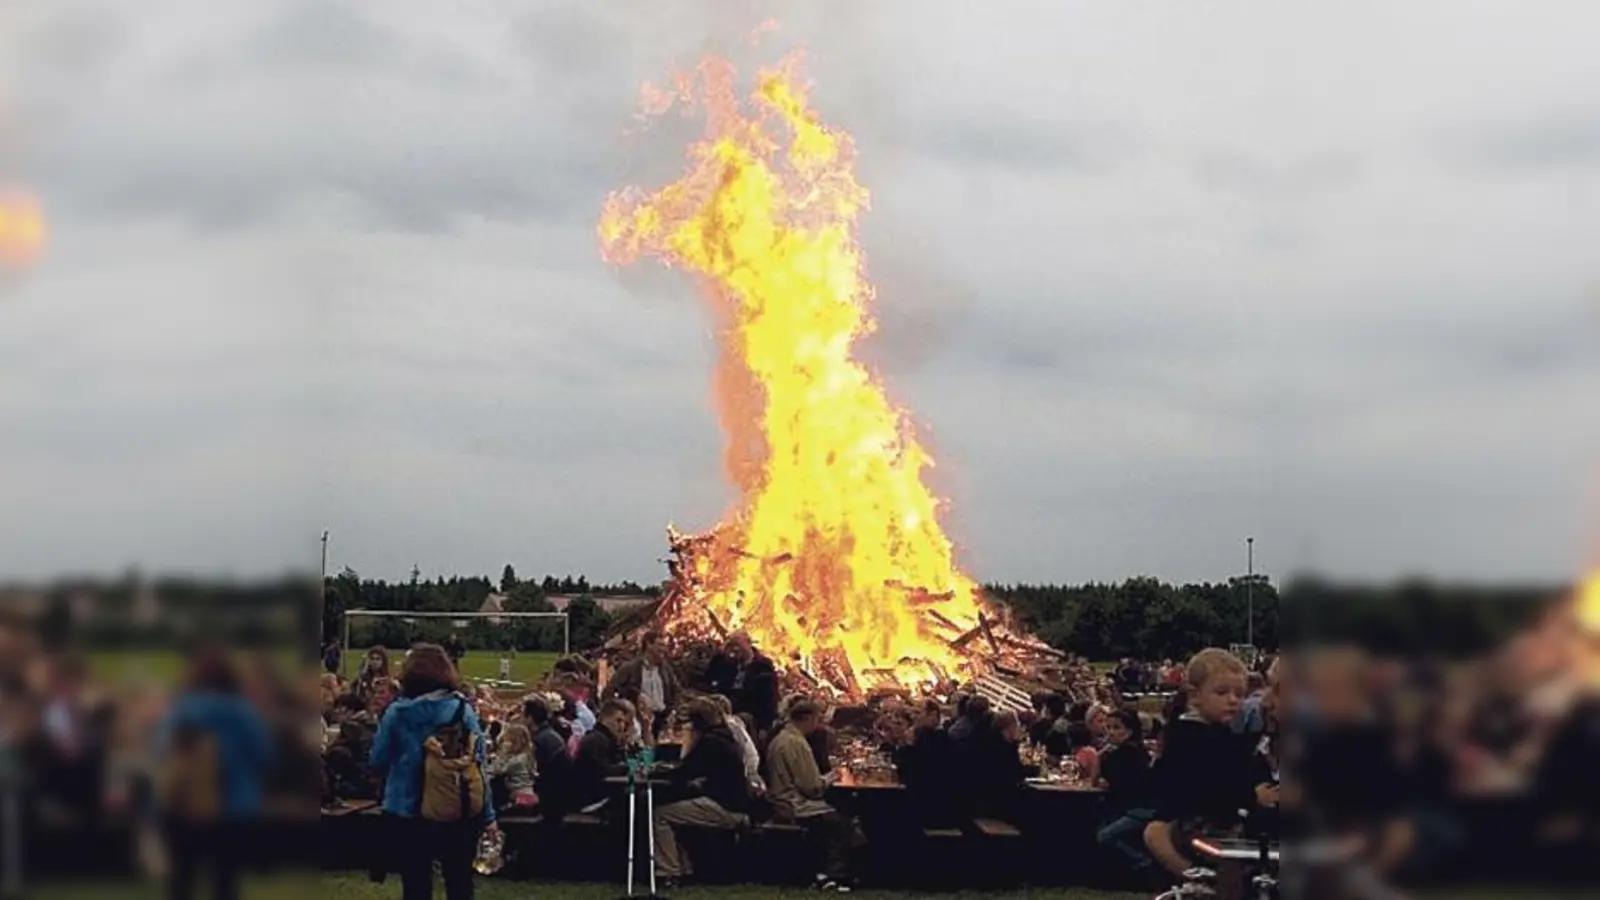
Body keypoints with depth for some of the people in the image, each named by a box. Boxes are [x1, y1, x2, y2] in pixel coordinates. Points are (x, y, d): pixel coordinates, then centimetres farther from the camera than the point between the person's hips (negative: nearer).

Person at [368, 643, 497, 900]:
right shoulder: (462, 709, -7)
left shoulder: (396, 712, -6)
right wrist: (487, 816, -1)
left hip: (406, 812, 0)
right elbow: (478, 763, -7)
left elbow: (377, 763, -1)